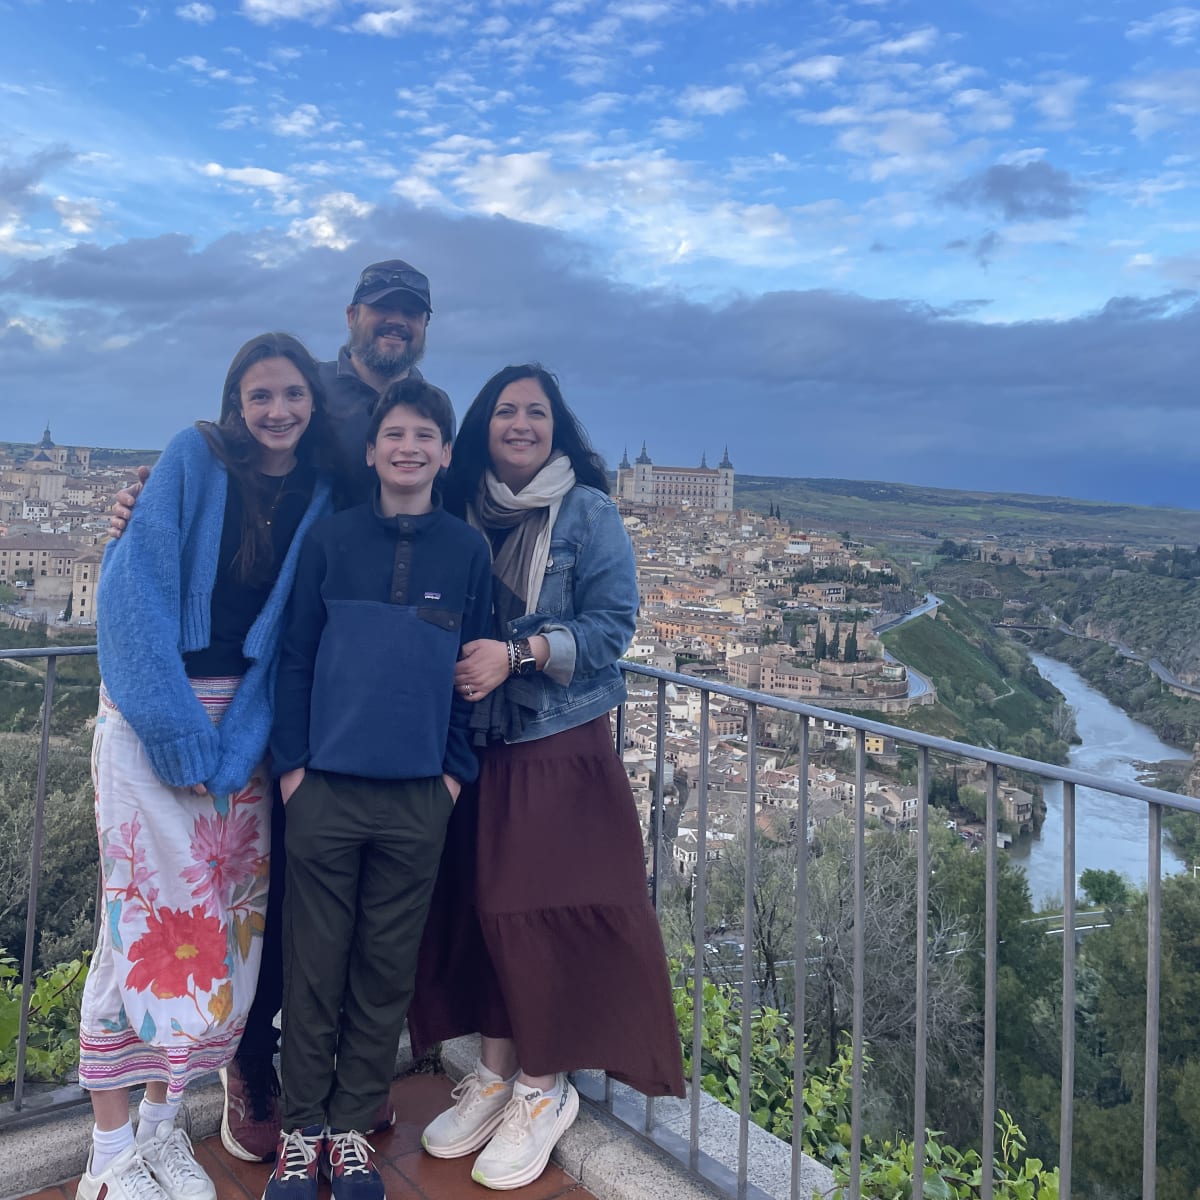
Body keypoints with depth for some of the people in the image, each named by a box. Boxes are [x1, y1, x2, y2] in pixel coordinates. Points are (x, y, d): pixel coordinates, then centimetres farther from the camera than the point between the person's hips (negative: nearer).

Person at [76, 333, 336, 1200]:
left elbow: (301, 626, 3)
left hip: (247, 720, 4)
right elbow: (138, 589, -10)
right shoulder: (194, 457, -5)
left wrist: (237, 737, -8)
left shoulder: (323, 494, 5)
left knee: (226, 918, 4)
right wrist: (177, 734, -16)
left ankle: (164, 1127, 21)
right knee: (149, 909, -5)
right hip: (152, 712, -4)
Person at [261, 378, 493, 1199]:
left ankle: (354, 1126, 25)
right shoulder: (331, 540, 3)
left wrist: (458, 768, 2)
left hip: (420, 795, 1)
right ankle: (302, 1128, 23)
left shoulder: (469, 551, 4)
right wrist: (291, 762, -2)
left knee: (388, 969, 10)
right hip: (327, 788, 0)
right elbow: (297, 657, 3)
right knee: (315, 965, 8)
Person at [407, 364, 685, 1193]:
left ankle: (541, 1090, 16)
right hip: (479, 746, 4)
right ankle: (496, 1072, 24)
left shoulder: (589, 513, -4)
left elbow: (613, 625, -11)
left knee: (542, 910, -2)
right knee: (482, 906, 6)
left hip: (562, 750, -4)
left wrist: (517, 652, -20)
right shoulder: (464, 513, 8)